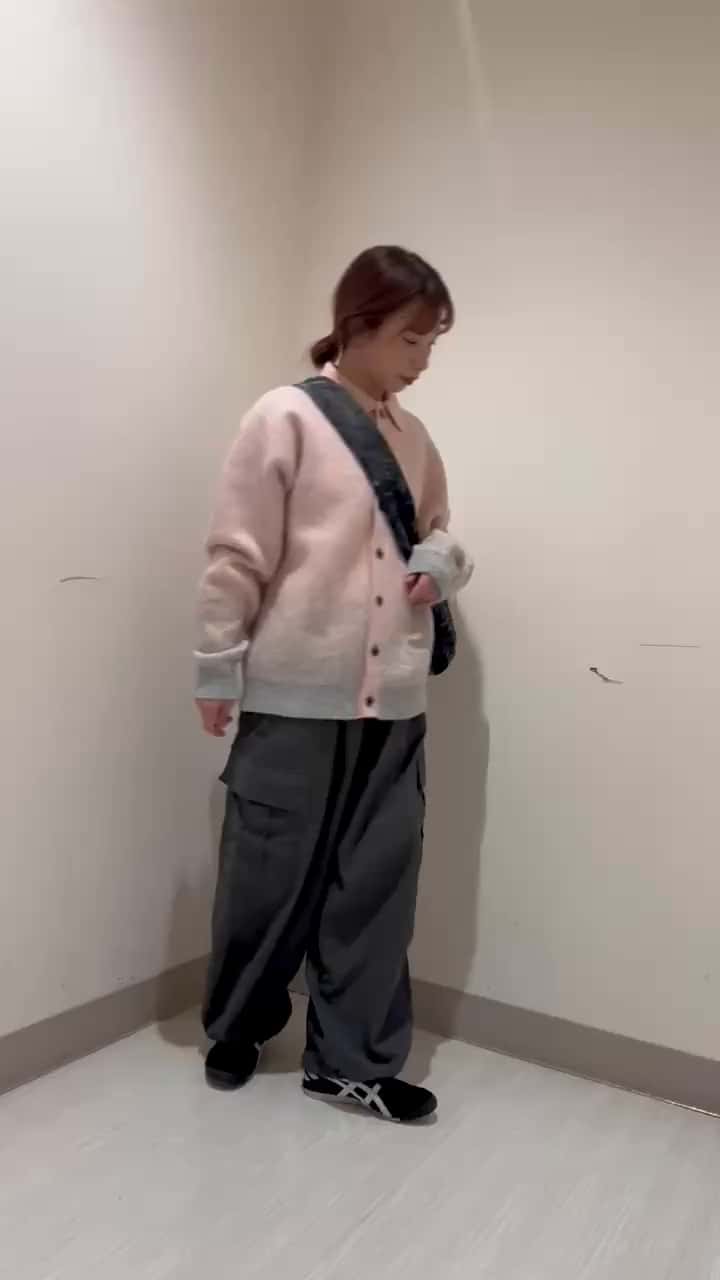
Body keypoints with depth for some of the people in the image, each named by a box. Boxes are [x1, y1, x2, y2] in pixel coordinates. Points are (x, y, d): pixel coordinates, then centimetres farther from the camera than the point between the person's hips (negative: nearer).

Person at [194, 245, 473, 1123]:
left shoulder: (414, 439, 12)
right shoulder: (285, 419, -6)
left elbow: (438, 534, 22)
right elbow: (237, 556, -7)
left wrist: (444, 563, -1)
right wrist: (219, 669, -7)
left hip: (392, 700, 5)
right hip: (296, 695, -5)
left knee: (377, 879, 8)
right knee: (270, 873, 8)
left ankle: (351, 1060, 25)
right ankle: (237, 1027, 35)